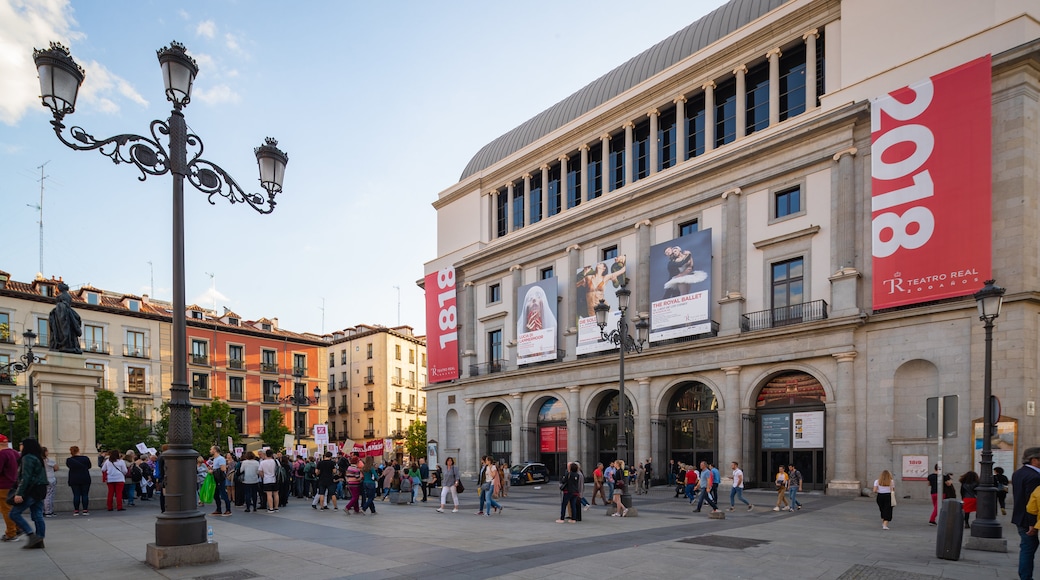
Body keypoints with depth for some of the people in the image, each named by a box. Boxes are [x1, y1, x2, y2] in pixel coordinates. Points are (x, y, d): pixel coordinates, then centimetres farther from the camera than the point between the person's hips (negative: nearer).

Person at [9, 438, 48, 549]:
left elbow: (25, 477, -19)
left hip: (31, 491, -9)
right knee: (37, 516, 8)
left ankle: (32, 535, -10)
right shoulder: (37, 458, 17)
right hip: (40, 490, 9)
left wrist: (19, 493, -22)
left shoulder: (27, 458, -11)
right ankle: (39, 541, 8)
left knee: (14, 513, -3)